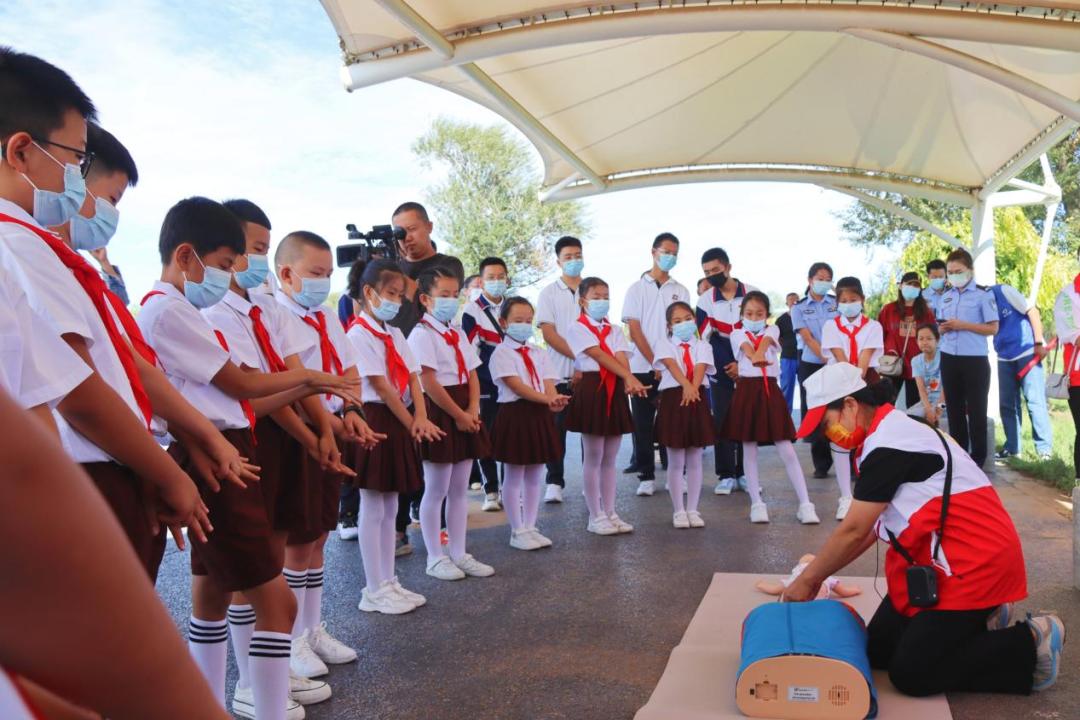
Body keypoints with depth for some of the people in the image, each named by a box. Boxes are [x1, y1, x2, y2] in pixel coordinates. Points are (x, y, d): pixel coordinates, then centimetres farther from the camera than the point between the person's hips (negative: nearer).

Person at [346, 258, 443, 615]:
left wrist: (420, 417, -8)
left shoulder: (394, 333, 14)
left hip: (400, 423, 9)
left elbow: (412, 376, 7)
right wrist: (411, 423, -12)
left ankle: (389, 582, 23)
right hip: (374, 421, -8)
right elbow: (380, 386, -16)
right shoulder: (359, 334, -12)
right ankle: (375, 591, 10)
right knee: (373, 509, 0)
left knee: (390, 508, 13)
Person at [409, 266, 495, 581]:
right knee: (436, 490, 3)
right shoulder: (422, 334, -11)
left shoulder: (459, 335, 14)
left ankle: (459, 554, 24)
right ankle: (435, 557, 15)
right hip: (440, 415, -8)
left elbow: (472, 375, 11)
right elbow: (428, 382, -18)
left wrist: (472, 410, -5)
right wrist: (458, 415, -16)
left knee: (460, 488, 13)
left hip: (466, 416, 8)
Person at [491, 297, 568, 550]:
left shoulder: (538, 353, 13)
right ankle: (517, 532, 14)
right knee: (514, 477, 3)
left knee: (535, 475, 13)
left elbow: (548, 382, 2)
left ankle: (530, 527, 24)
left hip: (540, 415, 7)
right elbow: (516, 386, -18)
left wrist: (554, 401, -20)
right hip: (515, 414, -6)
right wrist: (547, 399, -28)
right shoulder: (502, 353, -7)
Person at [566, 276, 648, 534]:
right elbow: (600, 356, -15)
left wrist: (628, 381, -22)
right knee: (593, 457, 1)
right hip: (592, 389, -6)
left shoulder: (614, 331, 15)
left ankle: (610, 513, 19)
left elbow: (621, 358, -2)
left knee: (610, 458, 11)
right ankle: (595, 516, 9)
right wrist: (630, 377, -23)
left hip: (615, 391, 6)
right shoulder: (578, 329, -3)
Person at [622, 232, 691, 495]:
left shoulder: (680, 290, 11)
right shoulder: (637, 289, 5)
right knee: (643, 424, 2)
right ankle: (646, 476, 10)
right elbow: (634, 329, -2)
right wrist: (655, 363, -10)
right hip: (643, 367, -1)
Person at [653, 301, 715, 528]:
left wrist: (693, 388, -27)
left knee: (695, 460, 8)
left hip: (697, 400, 2)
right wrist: (686, 385, -32)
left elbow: (700, 368, -7)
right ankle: (678, 511, 12)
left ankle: (692, 509, 17)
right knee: (676, 461, 3)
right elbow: (672, 365, -14)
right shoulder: (665, 344, 5)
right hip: (673, 399, -2)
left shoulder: (702, 346, 11)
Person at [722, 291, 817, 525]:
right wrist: (755, 358, -41)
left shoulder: (772, 330, 10)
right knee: (749, 450, 5)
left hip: (770, 389, 1)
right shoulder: (737, 333, 5)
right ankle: (757, 504, 14)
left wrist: (758, 354, -38)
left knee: (787, 450, 0)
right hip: (747, 390, -1)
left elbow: (764, 342, -15)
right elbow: (747, 348, -18)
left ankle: (805, 504, 3)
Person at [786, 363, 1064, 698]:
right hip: (940, 561, 10)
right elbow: (870, 527, 12)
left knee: (911, 674, -7)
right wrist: (818, 571, 12)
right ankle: (979, 621, 17)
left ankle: (1031, 644, 5)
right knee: (878, 650, 9)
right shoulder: (891, 432, 9)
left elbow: (853, 531, -18)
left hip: (974, 562, -10)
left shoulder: (886, 445, -23)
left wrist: (807, 580, -6)